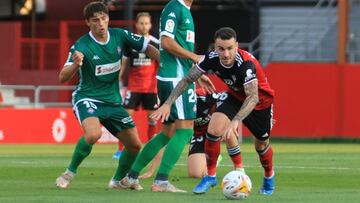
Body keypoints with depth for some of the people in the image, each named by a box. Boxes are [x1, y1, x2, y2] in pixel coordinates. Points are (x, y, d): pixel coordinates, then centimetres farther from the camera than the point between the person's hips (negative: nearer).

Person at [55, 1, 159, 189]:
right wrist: (75, 64, -44)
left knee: (135, 145, 4)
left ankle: (118, 180, 31)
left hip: (113, 101, 5)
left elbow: (148, 48, 7)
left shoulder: (120, 36, -6)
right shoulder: (81, 46, -19)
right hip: (87, 98, -5)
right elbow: (62, 78, -24)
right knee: (93, 134, -35)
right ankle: (70, 172, -13)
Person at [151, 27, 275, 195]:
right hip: (235, 97, 3)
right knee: (214, 128, -20)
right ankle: (210, 175, -3)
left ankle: (269, 176, 44)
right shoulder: (212, 58, -25)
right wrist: (168, 103, -23)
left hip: (260, 101, -3)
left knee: (261, 144, 11)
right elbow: (187, 79, -14)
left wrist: (236, 121, -60)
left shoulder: (246, 64, -39)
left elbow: (253, 97, -47)